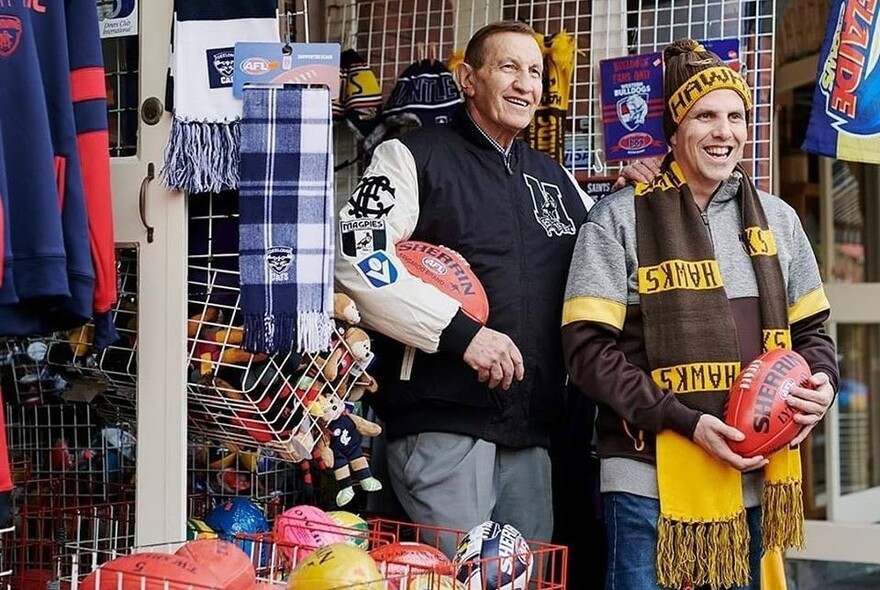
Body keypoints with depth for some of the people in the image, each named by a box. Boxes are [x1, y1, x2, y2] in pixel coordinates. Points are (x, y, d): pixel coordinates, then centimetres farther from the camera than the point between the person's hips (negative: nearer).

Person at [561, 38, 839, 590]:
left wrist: (823, 384, -4)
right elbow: (590, 349, -8)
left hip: (754, 477, 5)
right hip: (653, 480, -4)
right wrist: (689, 422, -18)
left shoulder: (778, 219, 12)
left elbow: (810, 329, 19)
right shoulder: (621, 218, -2)